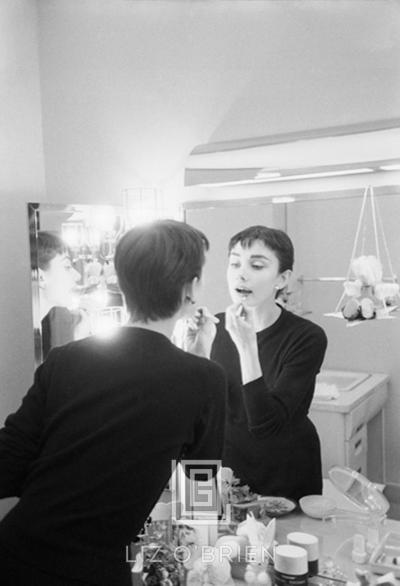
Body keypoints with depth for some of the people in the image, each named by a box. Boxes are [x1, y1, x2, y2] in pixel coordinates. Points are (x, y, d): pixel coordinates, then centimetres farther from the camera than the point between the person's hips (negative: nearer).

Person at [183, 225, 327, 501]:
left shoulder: (307, 337, -20)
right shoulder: (215, 327, -9)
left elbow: (265, 425, -27)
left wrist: (247, 346, -35)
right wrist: (198, 356, -26)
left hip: (287, 478, -2)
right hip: (225, 470, 3)